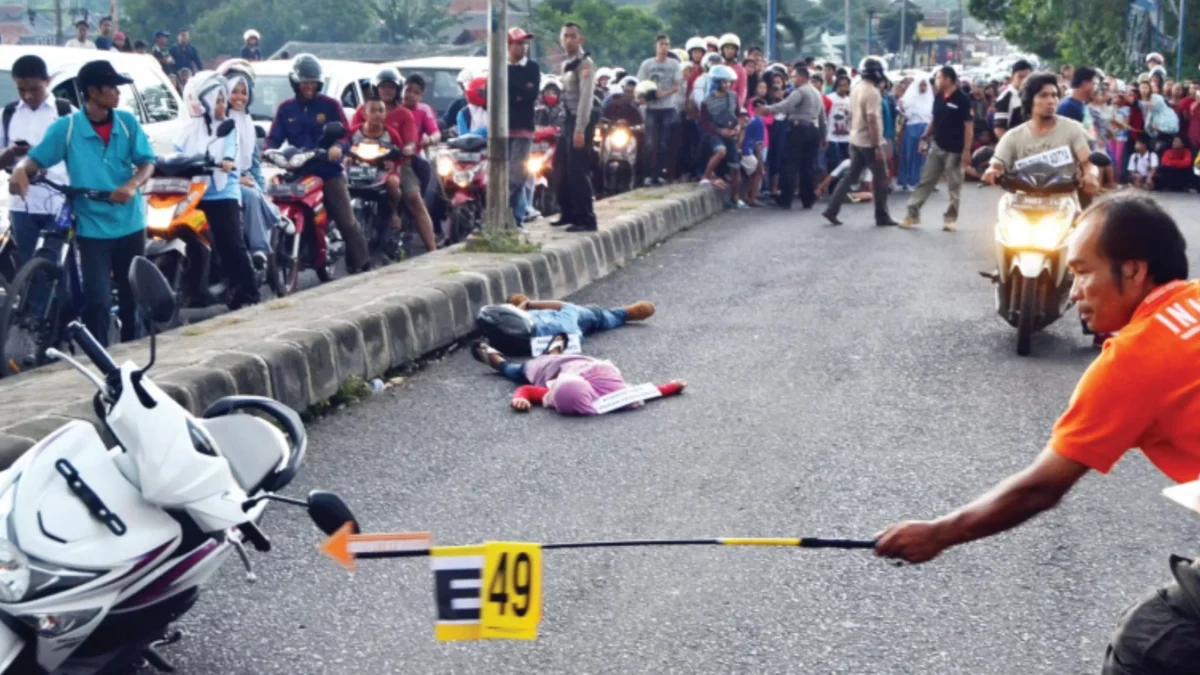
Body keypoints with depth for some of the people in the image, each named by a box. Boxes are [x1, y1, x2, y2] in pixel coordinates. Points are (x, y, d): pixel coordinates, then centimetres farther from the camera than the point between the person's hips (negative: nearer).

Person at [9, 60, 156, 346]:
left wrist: (133, 184, -19)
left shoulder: (127, 122, 1)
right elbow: (36, 159, -5)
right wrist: (20, 171, -28)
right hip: (92, 228, -3)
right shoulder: (66, 127, -7)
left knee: (132, 295, 14)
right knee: (96, 300, -10)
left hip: (130, 224, 3)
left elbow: (147, 162, 2)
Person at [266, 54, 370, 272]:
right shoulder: (285, 109, 11)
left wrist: (339, 147, -25)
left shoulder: (330, 105, 3)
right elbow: (274, 138, 6)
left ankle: (361, 265, 6)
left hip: (330, 172, -2)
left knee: (347, 222, -3)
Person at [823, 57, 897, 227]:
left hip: (856, 141, 8)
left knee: (851, 176, 10)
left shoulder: (856, 90, 10)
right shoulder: (872, 92, -18)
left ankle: (832, 210, 3)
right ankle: (882, 216, 10)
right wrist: (878, 146, -23)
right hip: (869, 143, -8)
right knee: (881, 178, 3)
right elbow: (872, 121, -23)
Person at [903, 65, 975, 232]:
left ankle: (950, 218, 13)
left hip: (954, 150, -6)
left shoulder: (962, 99, -12)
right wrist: (925, 138, 8)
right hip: (937, 147, 6)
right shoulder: (938, 97, 6)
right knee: (925, 181, 5)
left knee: (954, 186, 4)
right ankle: (913, 214, 7)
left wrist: (967, 150, -17)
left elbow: (969, 126, -13)